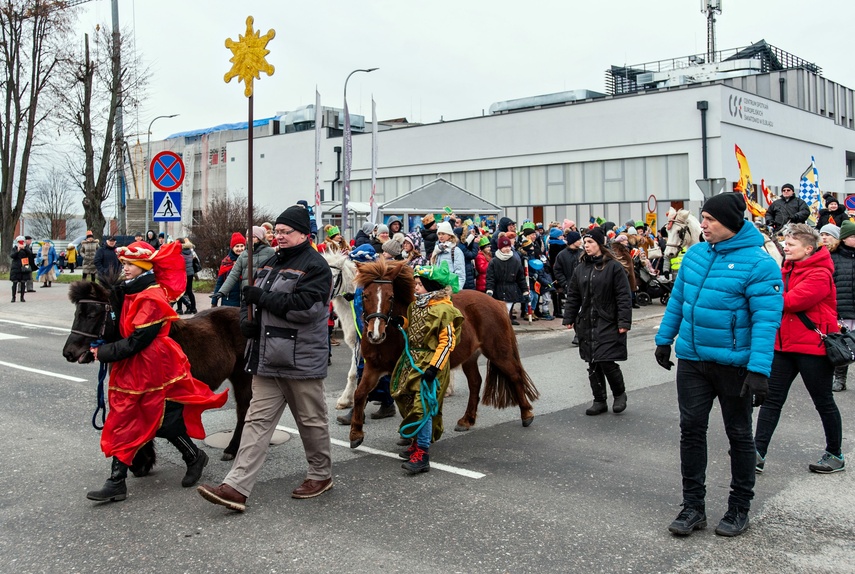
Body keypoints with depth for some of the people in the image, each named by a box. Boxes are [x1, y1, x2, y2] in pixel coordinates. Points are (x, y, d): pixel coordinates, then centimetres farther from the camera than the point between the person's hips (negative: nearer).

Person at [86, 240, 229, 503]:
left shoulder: (152, 298, -19)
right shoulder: (131, 293, 10)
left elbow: (136, 341, -22)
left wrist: (104, 353, -14)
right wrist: (103, 349, 4)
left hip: (154, 368, -9)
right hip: (131, 369, 9)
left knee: (166, 421, 3)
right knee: (121, 423, 6)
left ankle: (195, 457, 27)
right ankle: (116, 483, 10)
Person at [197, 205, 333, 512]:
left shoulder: (315, 266, -9)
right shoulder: (271, 263, 17)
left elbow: (304, 307, -22)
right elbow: (250, 298, 23)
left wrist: (262, 297, -17)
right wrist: (246, 321, 1)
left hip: (301, 361, -7)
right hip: (267, 360, 8)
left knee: (312, 421, 8)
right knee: (258, 421, 4)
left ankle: (321, 475, 28)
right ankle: (236, 487, 2)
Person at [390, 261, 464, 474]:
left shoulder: (444, 310, -17)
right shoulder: (416, 304, 8)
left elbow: (447, 342, -18)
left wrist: (434, 367, -24)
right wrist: (402, 322, 4)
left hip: (430, 363, -9)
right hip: (413, 359, 9)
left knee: (423, 405, -12)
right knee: (409, 401, 16)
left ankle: (422, 456, -9)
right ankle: (418, 443, 32)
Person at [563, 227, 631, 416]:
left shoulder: (614, 266, -6)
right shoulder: (580, 268, 10)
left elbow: (624, 296, -9)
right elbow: (573, 296, 14)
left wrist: (624, 321, -14)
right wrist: (569, 319, 8)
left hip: (608, 324, -5)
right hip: (586, 324, 6)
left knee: (607, 362, -8)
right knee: (593, 365, 8)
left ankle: (620, 394, 17)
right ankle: (599, 401, 19)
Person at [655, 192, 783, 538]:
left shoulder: (759, 263, -15)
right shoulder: (695, 254, 4)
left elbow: (766, 320, -20)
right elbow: (677, 299, 14)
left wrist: (759, 369, -27)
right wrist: (664, 339, 16)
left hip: (734, 364, -5)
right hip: (692, 359, 5)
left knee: (739, 434, 11)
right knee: (691, 429, 7)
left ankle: (739, 508, 25)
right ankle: (693, 506, 19)